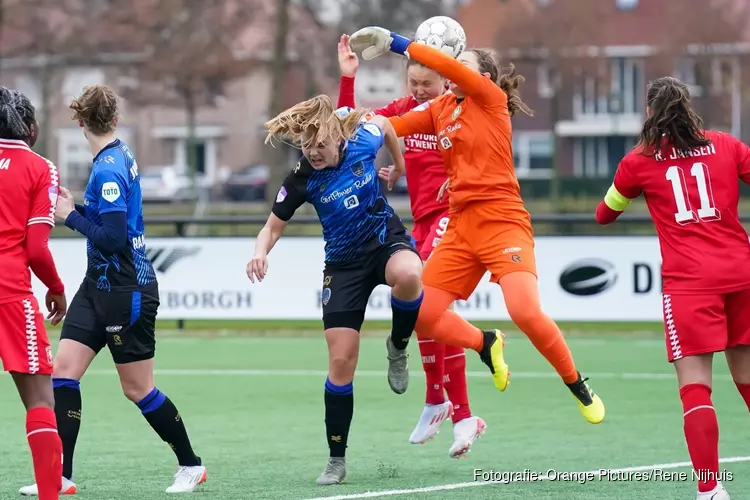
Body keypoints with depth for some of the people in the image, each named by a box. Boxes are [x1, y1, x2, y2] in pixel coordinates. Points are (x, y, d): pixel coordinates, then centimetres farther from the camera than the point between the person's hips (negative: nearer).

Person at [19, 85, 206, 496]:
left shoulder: (108, 169, -21)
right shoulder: (121, 157, 7)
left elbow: (112, 239, -24)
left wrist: (71, 216, -14)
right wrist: (76, 208, 5)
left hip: (126, 292, -9)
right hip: (100, 286, 9)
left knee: (138, 389, 3)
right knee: (64, 370, 0)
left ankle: (190, 465, 20)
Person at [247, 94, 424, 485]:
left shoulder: (363, 141, -16)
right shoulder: (302, 179, -17)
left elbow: (385, 125, 9)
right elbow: (274, 225, -5)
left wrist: (400, 165, 21)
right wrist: (261, 252, -26)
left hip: (386, 238, 0)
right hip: (344, 263, 0)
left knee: (407, 275, -40)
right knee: (341, 362, -6)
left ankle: (397, 348, -7)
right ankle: (337, 460, 8)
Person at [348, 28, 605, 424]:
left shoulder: (492, 98, -4)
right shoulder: (440, 109, 14)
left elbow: (452, 68, -20)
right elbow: (392, 126, 7)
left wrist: (399, 44, -19)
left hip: (501, 221, -7)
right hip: (461, 227, 7)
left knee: (525, 312, -23)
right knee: (419, 316, -2)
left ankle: (578, 388, -2)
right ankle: (485, 345, 25)